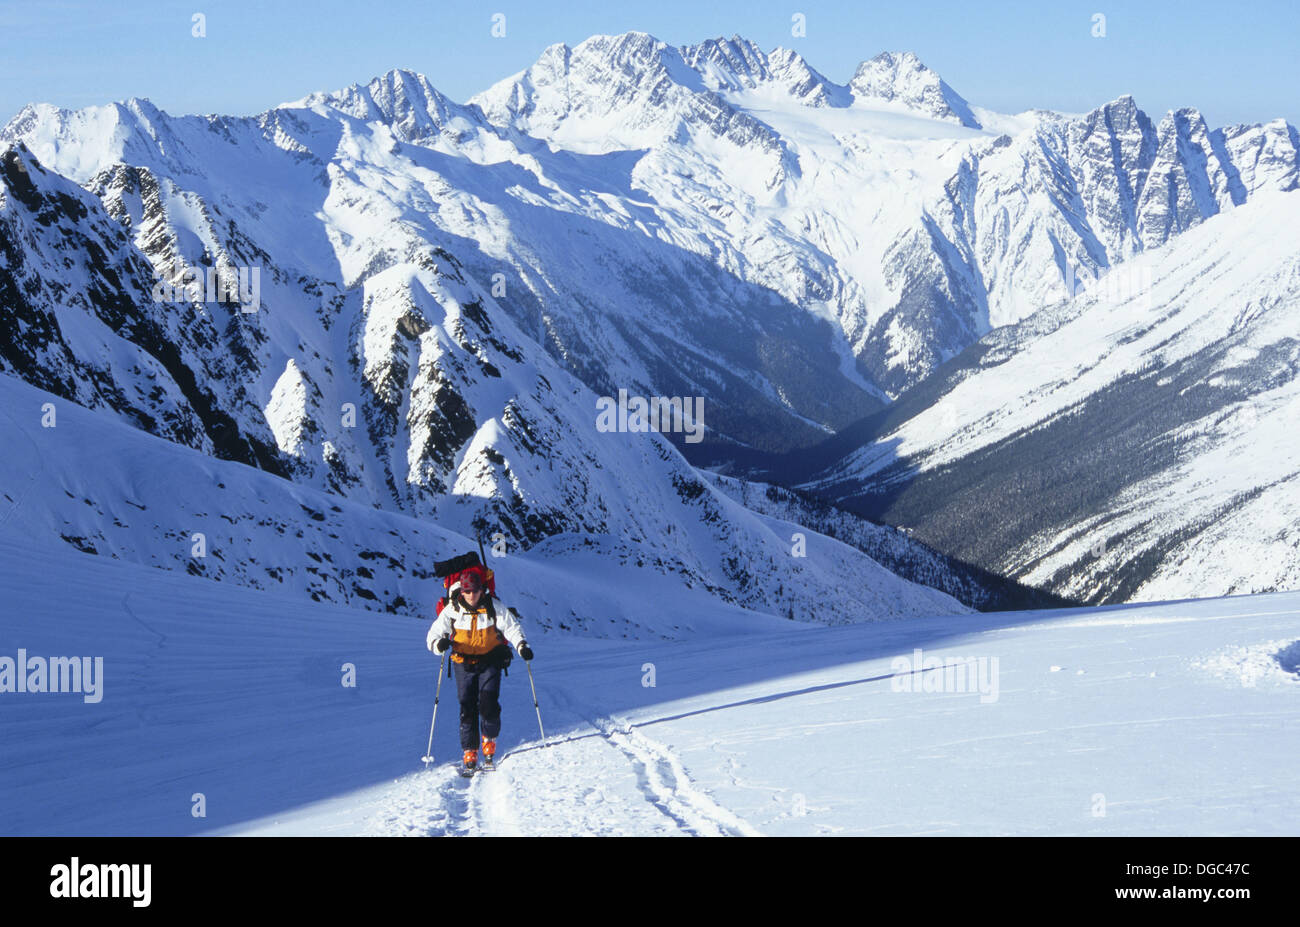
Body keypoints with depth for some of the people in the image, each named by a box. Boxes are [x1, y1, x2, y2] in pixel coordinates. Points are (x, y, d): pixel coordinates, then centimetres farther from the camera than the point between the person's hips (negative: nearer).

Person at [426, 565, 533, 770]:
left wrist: (522, 646, -19)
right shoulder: (452, 610, -9)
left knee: (488, 705, -14)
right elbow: (434, 633, -5)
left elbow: (512, 627, -3)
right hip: (463, 662, 1)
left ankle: (489, 739, 12)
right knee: (467, 707, -5)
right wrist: (439, 643, -28)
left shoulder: (494, 607, -10)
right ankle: (470, 750, 6)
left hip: (490, 661, -1)